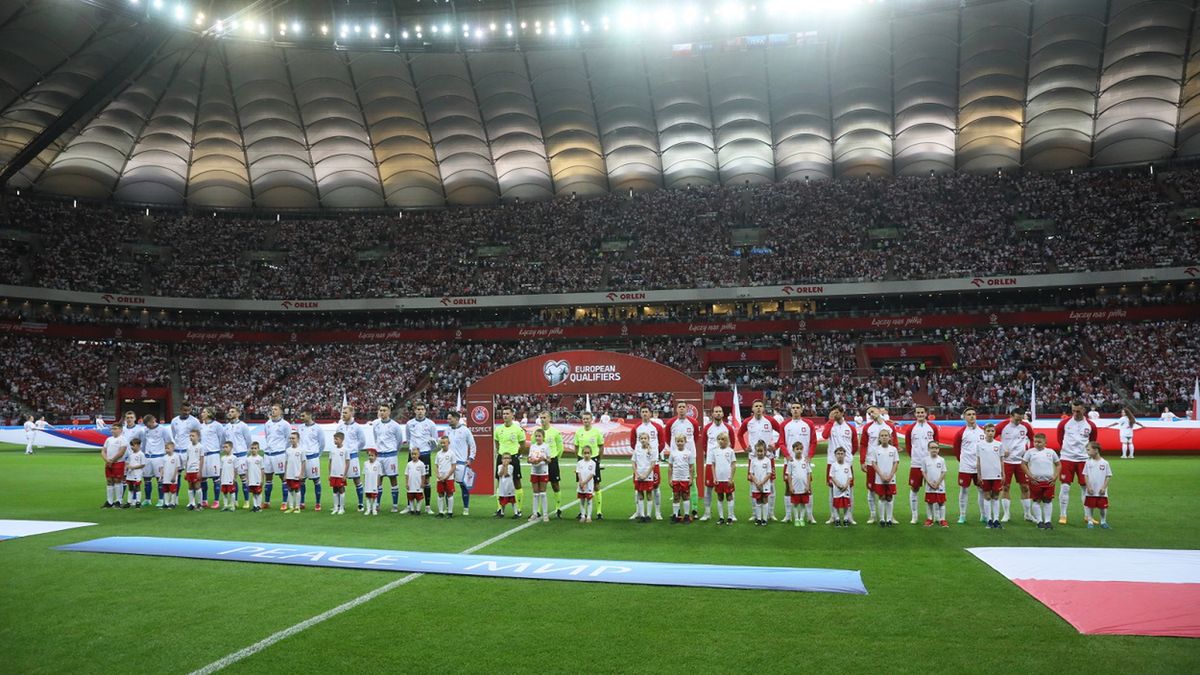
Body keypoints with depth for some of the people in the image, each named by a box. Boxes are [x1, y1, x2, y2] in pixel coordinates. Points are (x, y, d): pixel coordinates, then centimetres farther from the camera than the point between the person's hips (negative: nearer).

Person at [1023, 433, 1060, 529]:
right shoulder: (1030, 452, 1)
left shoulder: (1051, 452, 7)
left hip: (1049, 481, 2)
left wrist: (1055, 477, 1)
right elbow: (1024, 464, 1)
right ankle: (1040, 521, 10)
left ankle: (1047, 521, 11)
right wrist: (1030, 476, -8)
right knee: (1037, 501, 3)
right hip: (1035, 481, -1)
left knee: (1048, 501, 5)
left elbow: (1058, 464, 12)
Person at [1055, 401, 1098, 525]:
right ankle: (1062, 515, 3)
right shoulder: (1064, 423, -1)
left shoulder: (1090, 425, 2)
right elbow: (1060, 439, 11)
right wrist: (1064, 450, 8)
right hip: (1066, 458, -1)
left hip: (1083, 459, 1)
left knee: (1085, 487, 6)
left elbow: (1092, 442, 16)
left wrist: (1087, 452, 12)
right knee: (1065, 487, -4)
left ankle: (1088, 516, 18)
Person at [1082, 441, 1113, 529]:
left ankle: (1103, 522, 21)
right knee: (1090, 506, 5)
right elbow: (1086, 475, 2)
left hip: (1101, 491, -1)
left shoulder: (1105, 463, -3)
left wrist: (1104, 487, -7)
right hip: (1091, 491, 1)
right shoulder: (1088, 462, 0)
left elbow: (1108, 476, 0)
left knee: (1103, 507, 5)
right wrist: (1088, 487, -6)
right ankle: (1090, 521, 16)